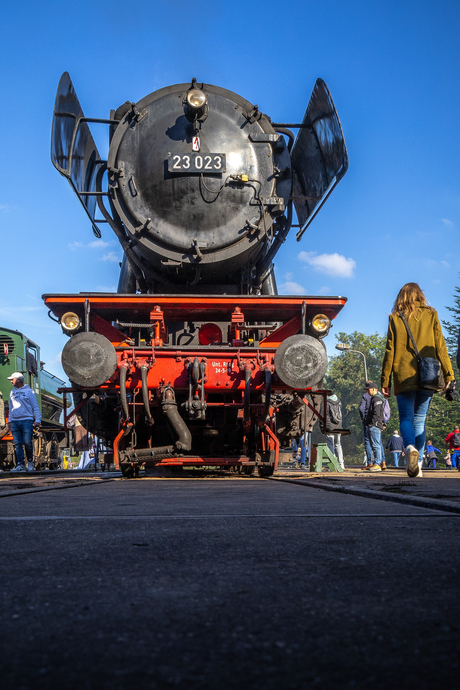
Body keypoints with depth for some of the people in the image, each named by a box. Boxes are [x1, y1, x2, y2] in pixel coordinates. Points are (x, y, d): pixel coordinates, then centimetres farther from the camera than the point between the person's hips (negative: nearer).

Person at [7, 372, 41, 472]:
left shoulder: (29, 391, 3)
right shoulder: (12, 392, 18)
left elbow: (35, 407, 2)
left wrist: (37, 420, -6)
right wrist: (9, 421, 13)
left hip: (27, 420, -4)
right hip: (14, 422, 5)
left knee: (27, 443, -9)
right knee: (18, 444, -1)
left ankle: (30, 462, 10)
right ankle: (20, 465, 0)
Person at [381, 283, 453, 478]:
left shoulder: (395, 317, 5)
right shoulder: (431, 315, 9)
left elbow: (390, 351, 2)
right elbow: (440, 347, 4)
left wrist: (385, 381, 4)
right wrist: (448, 375, 5)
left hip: (404, 377, -2)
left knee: (406, 418, 1)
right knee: (420, 420, 9)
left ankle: (410, 448, -27)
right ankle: (418, 462, 3)